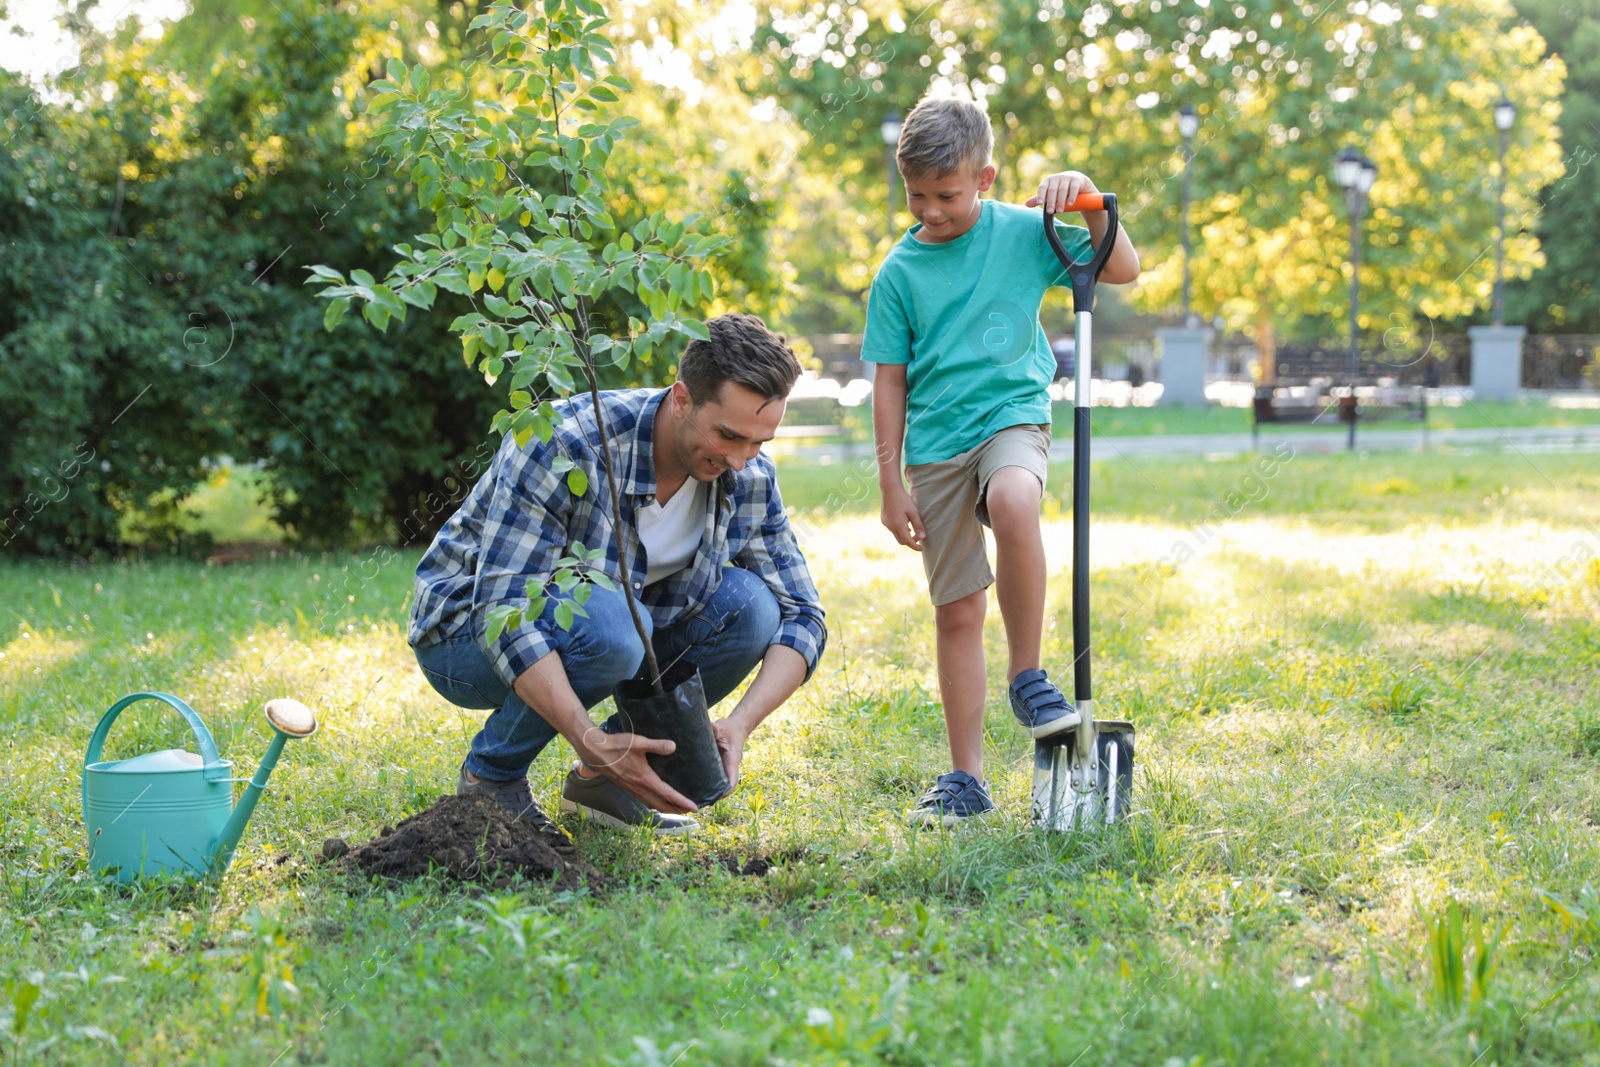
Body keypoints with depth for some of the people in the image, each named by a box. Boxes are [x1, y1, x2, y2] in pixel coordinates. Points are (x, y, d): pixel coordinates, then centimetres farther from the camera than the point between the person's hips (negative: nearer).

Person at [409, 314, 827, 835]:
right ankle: (489, 774, -10)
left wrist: (741, 722, -28)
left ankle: (601, 777, -3)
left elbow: (801, 616, -8)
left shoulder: (749, 479, -13)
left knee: (749, 605, -19)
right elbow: (505, 612, -35)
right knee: (608, 623, -37)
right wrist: (590, 741, -46)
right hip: (469, 631, -6)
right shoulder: (565, 445, -31)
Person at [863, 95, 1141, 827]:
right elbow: (890, 383, 5)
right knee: (957, 611, 3)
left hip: (1013, 416, -2)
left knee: (1013, 502, -37)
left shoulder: (1021, 233, 1)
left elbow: (1123, 270, 4)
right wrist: (892, 484, 2)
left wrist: (1090, 204, -12)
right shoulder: (899, 274, 2)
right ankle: (965, 778, 12)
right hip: (937, 445, 2)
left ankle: (1028, 676, -19)